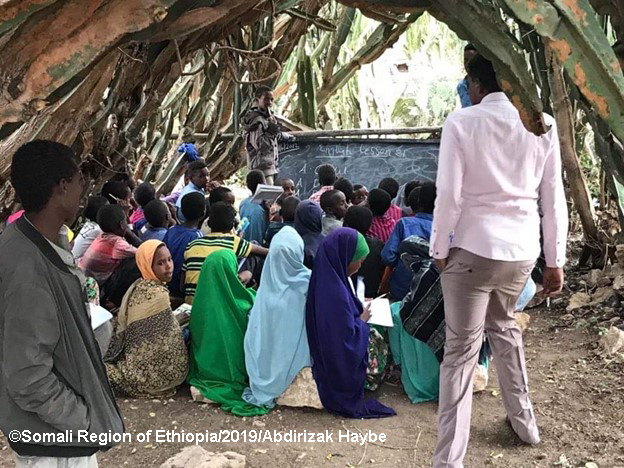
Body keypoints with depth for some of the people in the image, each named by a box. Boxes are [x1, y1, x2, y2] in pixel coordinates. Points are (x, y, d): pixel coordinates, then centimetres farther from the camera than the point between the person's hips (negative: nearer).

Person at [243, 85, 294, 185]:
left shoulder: (266, 117, 17)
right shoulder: (256, 120, -13)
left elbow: (276, 135, 36)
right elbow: (259, 144, -22)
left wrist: (287, 136, 49)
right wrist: (272, 132, -22)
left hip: (270, 165, 10)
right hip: (262, 167, -10)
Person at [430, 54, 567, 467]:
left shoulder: (462, 122, -6)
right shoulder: (543, 123, 4)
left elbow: (449, 194, -11)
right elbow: (554, 198, 6)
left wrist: (440, 250, 0)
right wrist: (556, 260, 12)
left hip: (473, 248, -5)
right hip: (522, 249, 5)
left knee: (461, 350, 2)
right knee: (504, 326, 28)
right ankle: (523, 422, 39)